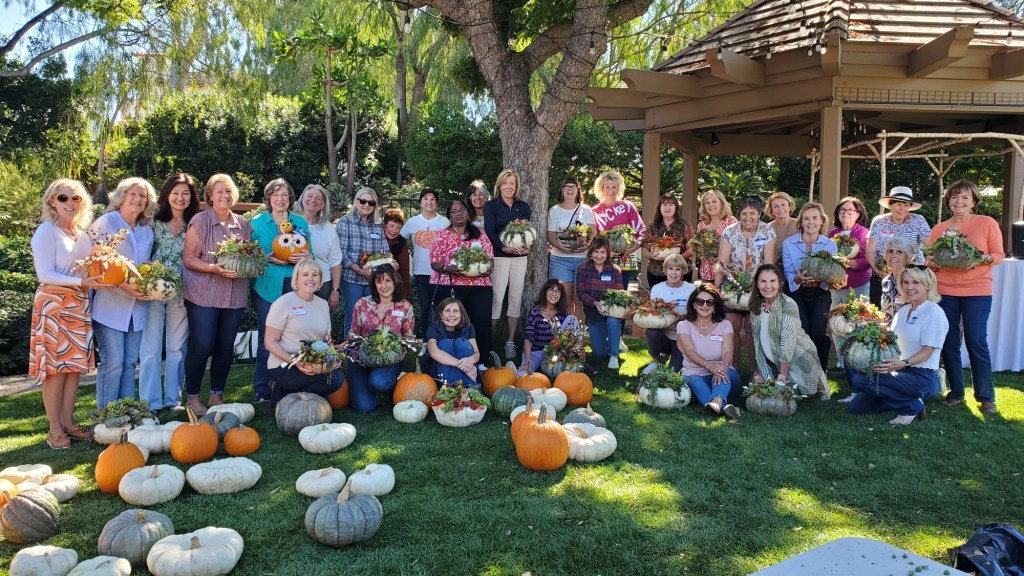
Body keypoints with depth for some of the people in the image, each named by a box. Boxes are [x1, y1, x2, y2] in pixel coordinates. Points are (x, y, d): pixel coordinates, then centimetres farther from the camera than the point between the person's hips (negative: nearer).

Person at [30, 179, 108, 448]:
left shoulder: (83, 234, 12)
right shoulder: (46, 232, -8)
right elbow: (45, 275, -14)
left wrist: (101, 276, -2)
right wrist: (82, 282, -23)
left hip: (79, 305, 6)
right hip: (53, 304, -6)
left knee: (75, 364, 8)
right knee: (55, 367, -3)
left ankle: (68, 423, 17)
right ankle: (54, 429, 6)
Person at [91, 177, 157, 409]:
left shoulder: (147, 230, 14)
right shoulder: (106, 222, -4)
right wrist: (123, 285, -19)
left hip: (137, 306, 6)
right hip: (110, 305, -6)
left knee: (130, 362, 10)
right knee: (112, 362, -6)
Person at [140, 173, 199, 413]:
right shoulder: (154, 222, 1)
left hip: (180, 293, 2)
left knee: (177, 348, 10)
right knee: (151, 348, 0)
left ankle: (173, 399, 21)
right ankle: (150, 403, 9)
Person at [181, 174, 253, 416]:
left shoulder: (243, 224, 11)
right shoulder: (200, 221, -2)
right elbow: (188, 258, -6)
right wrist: (214, 268, -20)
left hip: (235, 296, 4)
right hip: (204, 294, -4)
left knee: (226, 347, 8)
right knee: (201, 346, -5)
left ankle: (217, 395, 22)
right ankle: (192, 397, 10)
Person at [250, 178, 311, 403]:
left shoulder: (300, 222, 12)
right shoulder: (258, 222, 6)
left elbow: (309, 253, 13)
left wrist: (306, 257, -9)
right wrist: (269, 259, -13)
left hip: (295, 285, 2)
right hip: (267, 286, -2)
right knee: (267, 338, -1)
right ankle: (262, 391, 10)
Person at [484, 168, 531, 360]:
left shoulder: (524, 207, 14)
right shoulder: (491, 206, 4)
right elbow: (489, 231, -7)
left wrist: (527, 246, -11)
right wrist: (504, 247, -22)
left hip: (520, 258, 3)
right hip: (499, 257, -3)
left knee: (516, 298, 2)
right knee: (497, 298, -8)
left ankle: (510, 342, 9)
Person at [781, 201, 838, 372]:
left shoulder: (830, 245, 1)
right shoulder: (788, 243, -4)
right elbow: (788, 275, -5)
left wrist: (822, 279, -24)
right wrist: (798, 278, -28)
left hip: (821, 293, 1)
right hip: (797, 293, -1)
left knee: (818, 333, -14)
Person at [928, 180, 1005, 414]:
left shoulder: (987, 223, 2)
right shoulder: (938, 228, 9)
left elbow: (999, 255, 2)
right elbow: (930, 261, 12)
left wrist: (982, 258, -18)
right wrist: (933, 260, -10)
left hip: (977, 291, -3)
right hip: (945, 291, 3)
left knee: (977, 342, -4)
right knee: (949, 343, 5)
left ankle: (986, 397, 8)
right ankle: (956, 392, 18)